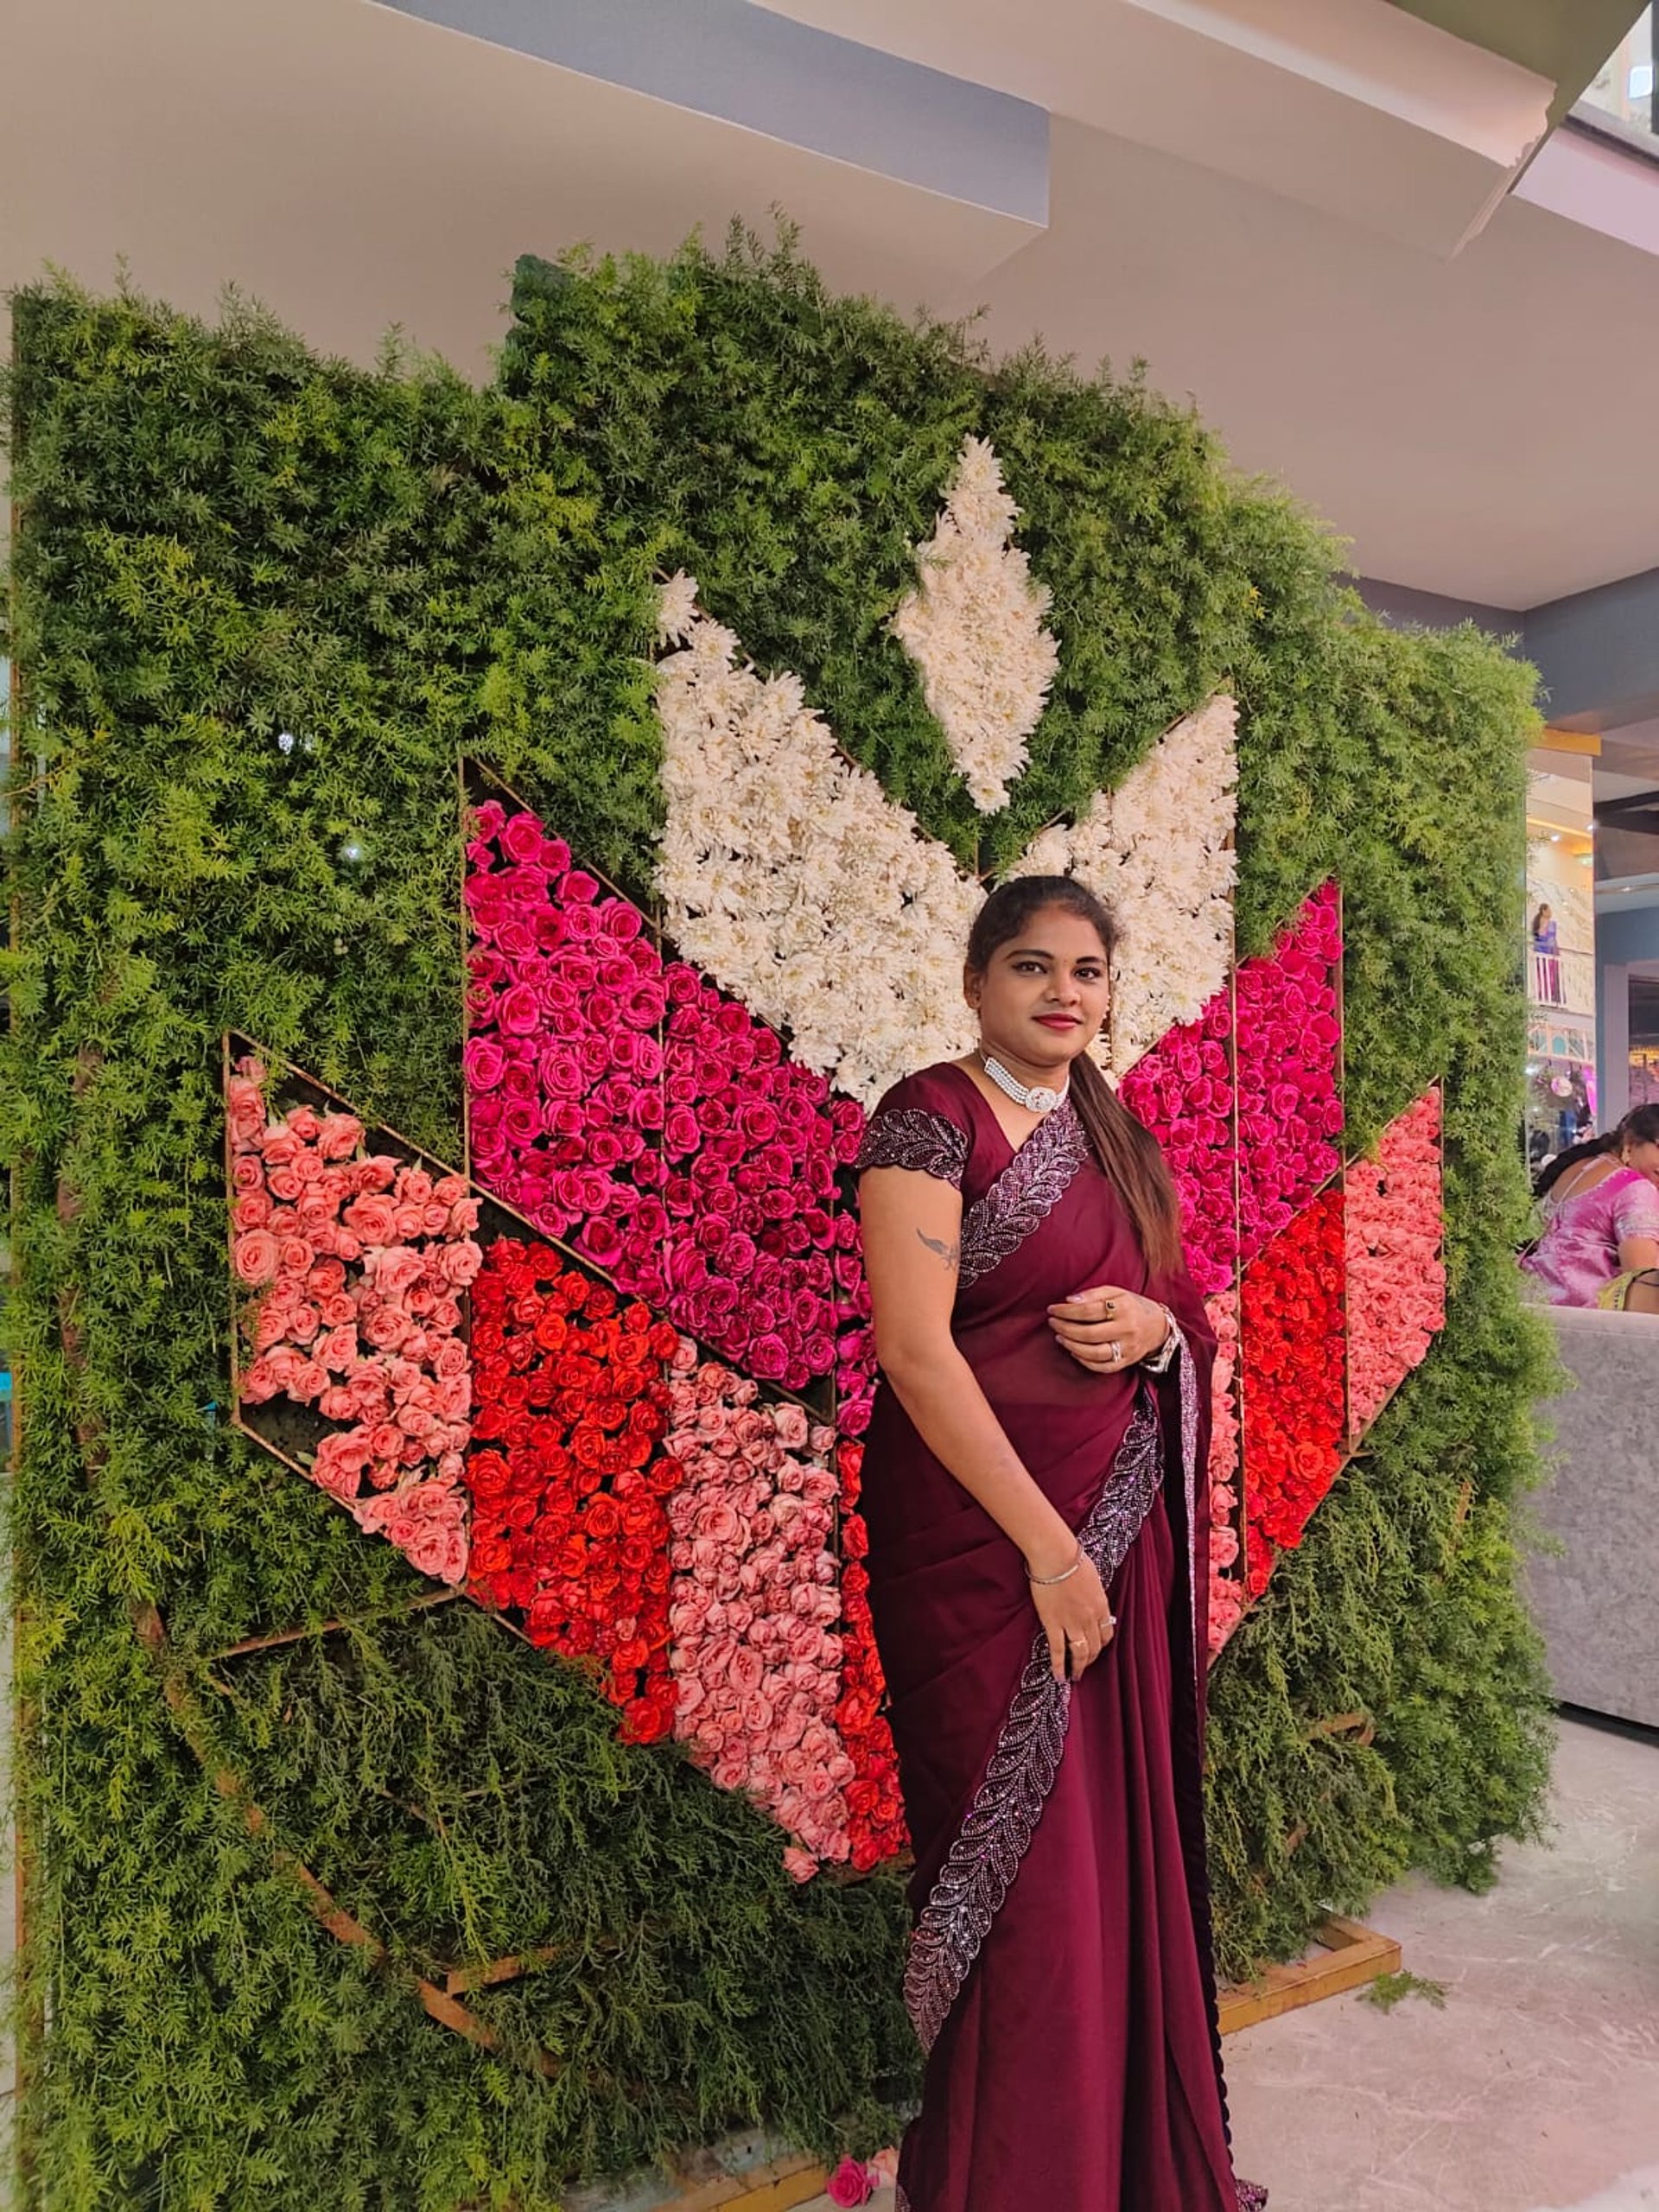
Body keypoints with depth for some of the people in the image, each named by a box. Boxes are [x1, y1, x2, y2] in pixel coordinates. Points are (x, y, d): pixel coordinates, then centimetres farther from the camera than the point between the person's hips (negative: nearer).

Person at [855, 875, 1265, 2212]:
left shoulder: (1117, 1136, 11)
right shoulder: (932, 1119, -10)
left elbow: (1193, 1313, 19)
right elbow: (915, 1349, -18)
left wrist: (1156, 1326, -6)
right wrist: (1049, 1548, -18)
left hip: (1125, 1524, 7)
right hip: (981, 1534, -6)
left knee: (1124, 1837, 15)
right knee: (1019, 1861, 3)